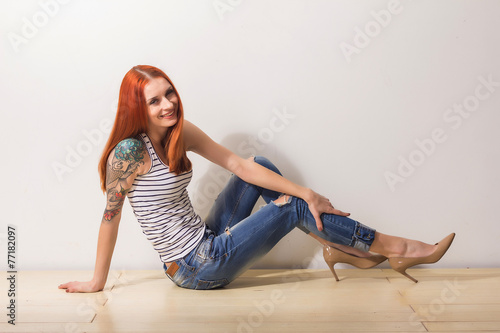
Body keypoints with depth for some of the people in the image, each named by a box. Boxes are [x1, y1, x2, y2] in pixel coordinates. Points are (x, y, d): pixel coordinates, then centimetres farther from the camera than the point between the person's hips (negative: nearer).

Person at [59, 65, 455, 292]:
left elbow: (237, 163, -3)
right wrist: (97, 282, -6)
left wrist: (305, 191, -8)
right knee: (292, 206, -8)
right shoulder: (128, 153, -20)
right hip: (197, 269, -7)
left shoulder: (180, 132, 1)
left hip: (205, 242, 7)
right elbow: (111, 215, -14)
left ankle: (337, 247, 8)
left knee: (260, 166, 1)